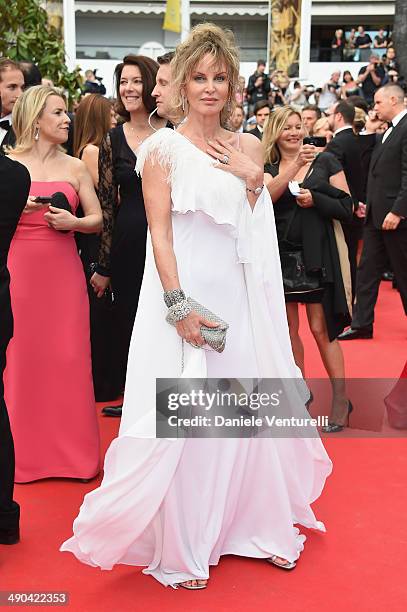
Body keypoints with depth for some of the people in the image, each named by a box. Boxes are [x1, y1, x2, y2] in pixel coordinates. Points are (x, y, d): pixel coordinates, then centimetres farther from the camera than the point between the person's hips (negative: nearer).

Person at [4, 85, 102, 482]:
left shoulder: (75, 168, 8)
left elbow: (97, 220, 8)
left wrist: (73, 222, -10)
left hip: (63, 271, 2)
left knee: (68, 358, 1)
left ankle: (72, 451, 16)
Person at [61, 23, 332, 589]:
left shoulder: (246, 148, 9)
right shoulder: (163, 149, -4)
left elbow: (260, 234, 8)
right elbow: (159, 235, -9)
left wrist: (253, 180, -6)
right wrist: (180, 306, -17)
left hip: (239, 297, 5)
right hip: (182, 293, -4)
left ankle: (257, 523, 30)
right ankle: (181, 547, 17)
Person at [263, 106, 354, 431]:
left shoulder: (326, 161, 2)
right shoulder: (268, 169, 8)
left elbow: (346, 207, -1)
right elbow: (267, 196, -15)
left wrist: (315, 200, -16)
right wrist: (295, 164, -24)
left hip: (318, 253, -3)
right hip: (282, 254, 3)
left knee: (321, 328, -6)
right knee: (288, 328, 8)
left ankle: (341, 398, 3)